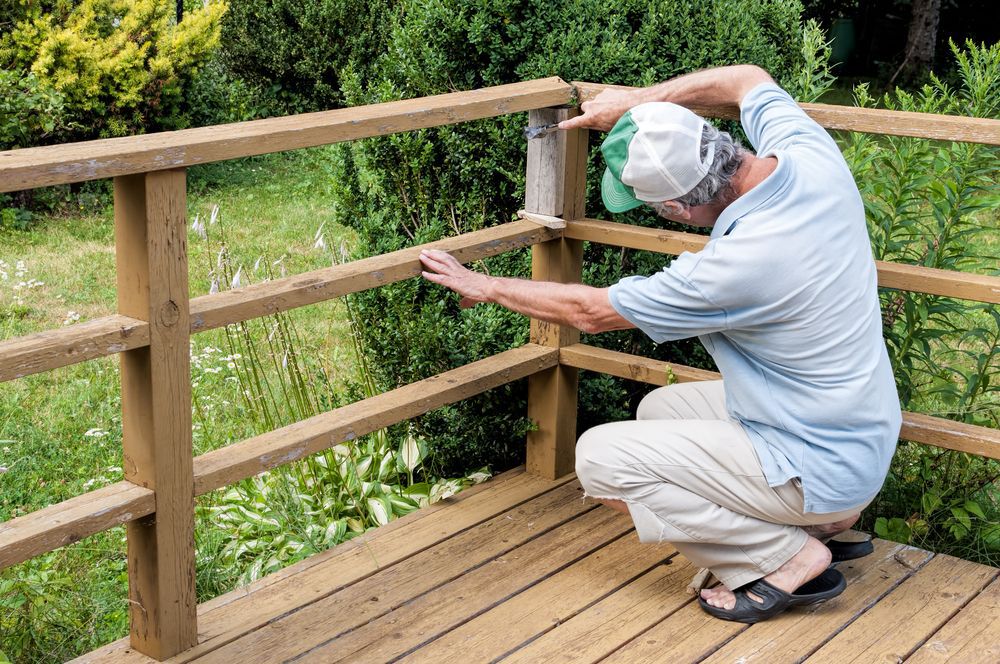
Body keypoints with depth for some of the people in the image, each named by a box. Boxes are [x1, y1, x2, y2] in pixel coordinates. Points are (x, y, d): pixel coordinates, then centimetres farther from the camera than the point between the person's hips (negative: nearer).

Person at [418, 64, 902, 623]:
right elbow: (749, 79, 14)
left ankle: (787, 557, -4)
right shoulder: (813, 156, -12)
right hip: (863, 434, 9)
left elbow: (591, 311, -15)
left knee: (601, 458, -11)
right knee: (658, 409, 22)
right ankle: (826, 520, 16)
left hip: (820, 469, -9)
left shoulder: (740, 265, -31)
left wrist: (484, 286, -1)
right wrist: (637, 102, 9)